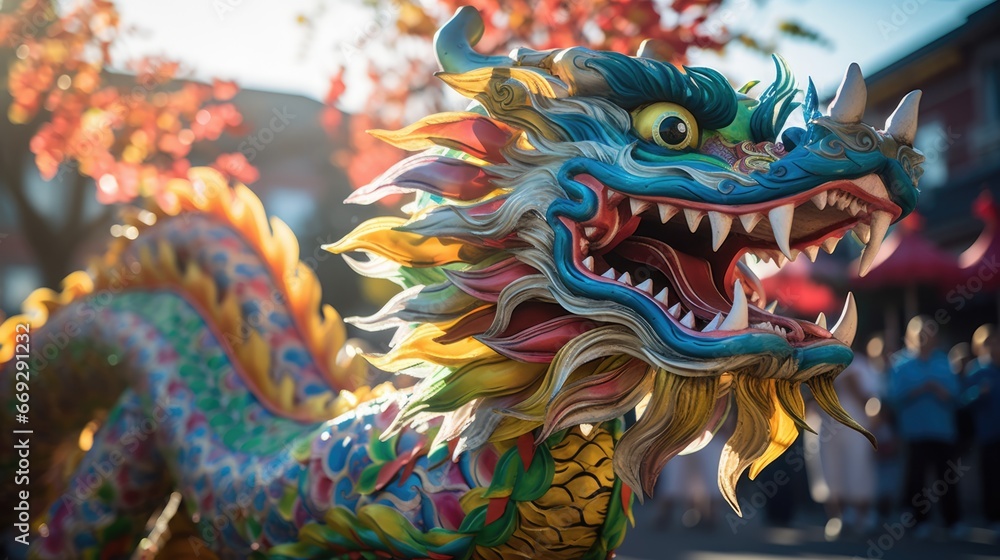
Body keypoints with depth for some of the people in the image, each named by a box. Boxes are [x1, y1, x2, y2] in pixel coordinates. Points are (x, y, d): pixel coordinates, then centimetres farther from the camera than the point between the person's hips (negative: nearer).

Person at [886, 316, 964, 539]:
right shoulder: (902, 362, 1)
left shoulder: (943, 361, 8)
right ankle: (920, 521, 11)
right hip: (915, 429, -2)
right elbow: (896, 396, -7)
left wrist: (937, 388, -17)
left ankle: (952, 521, 8)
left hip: (943, 429, 2)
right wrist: (920, 389, -18)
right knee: (916, 476, 2)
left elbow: (954, 394, 2)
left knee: (947, 477, 1)